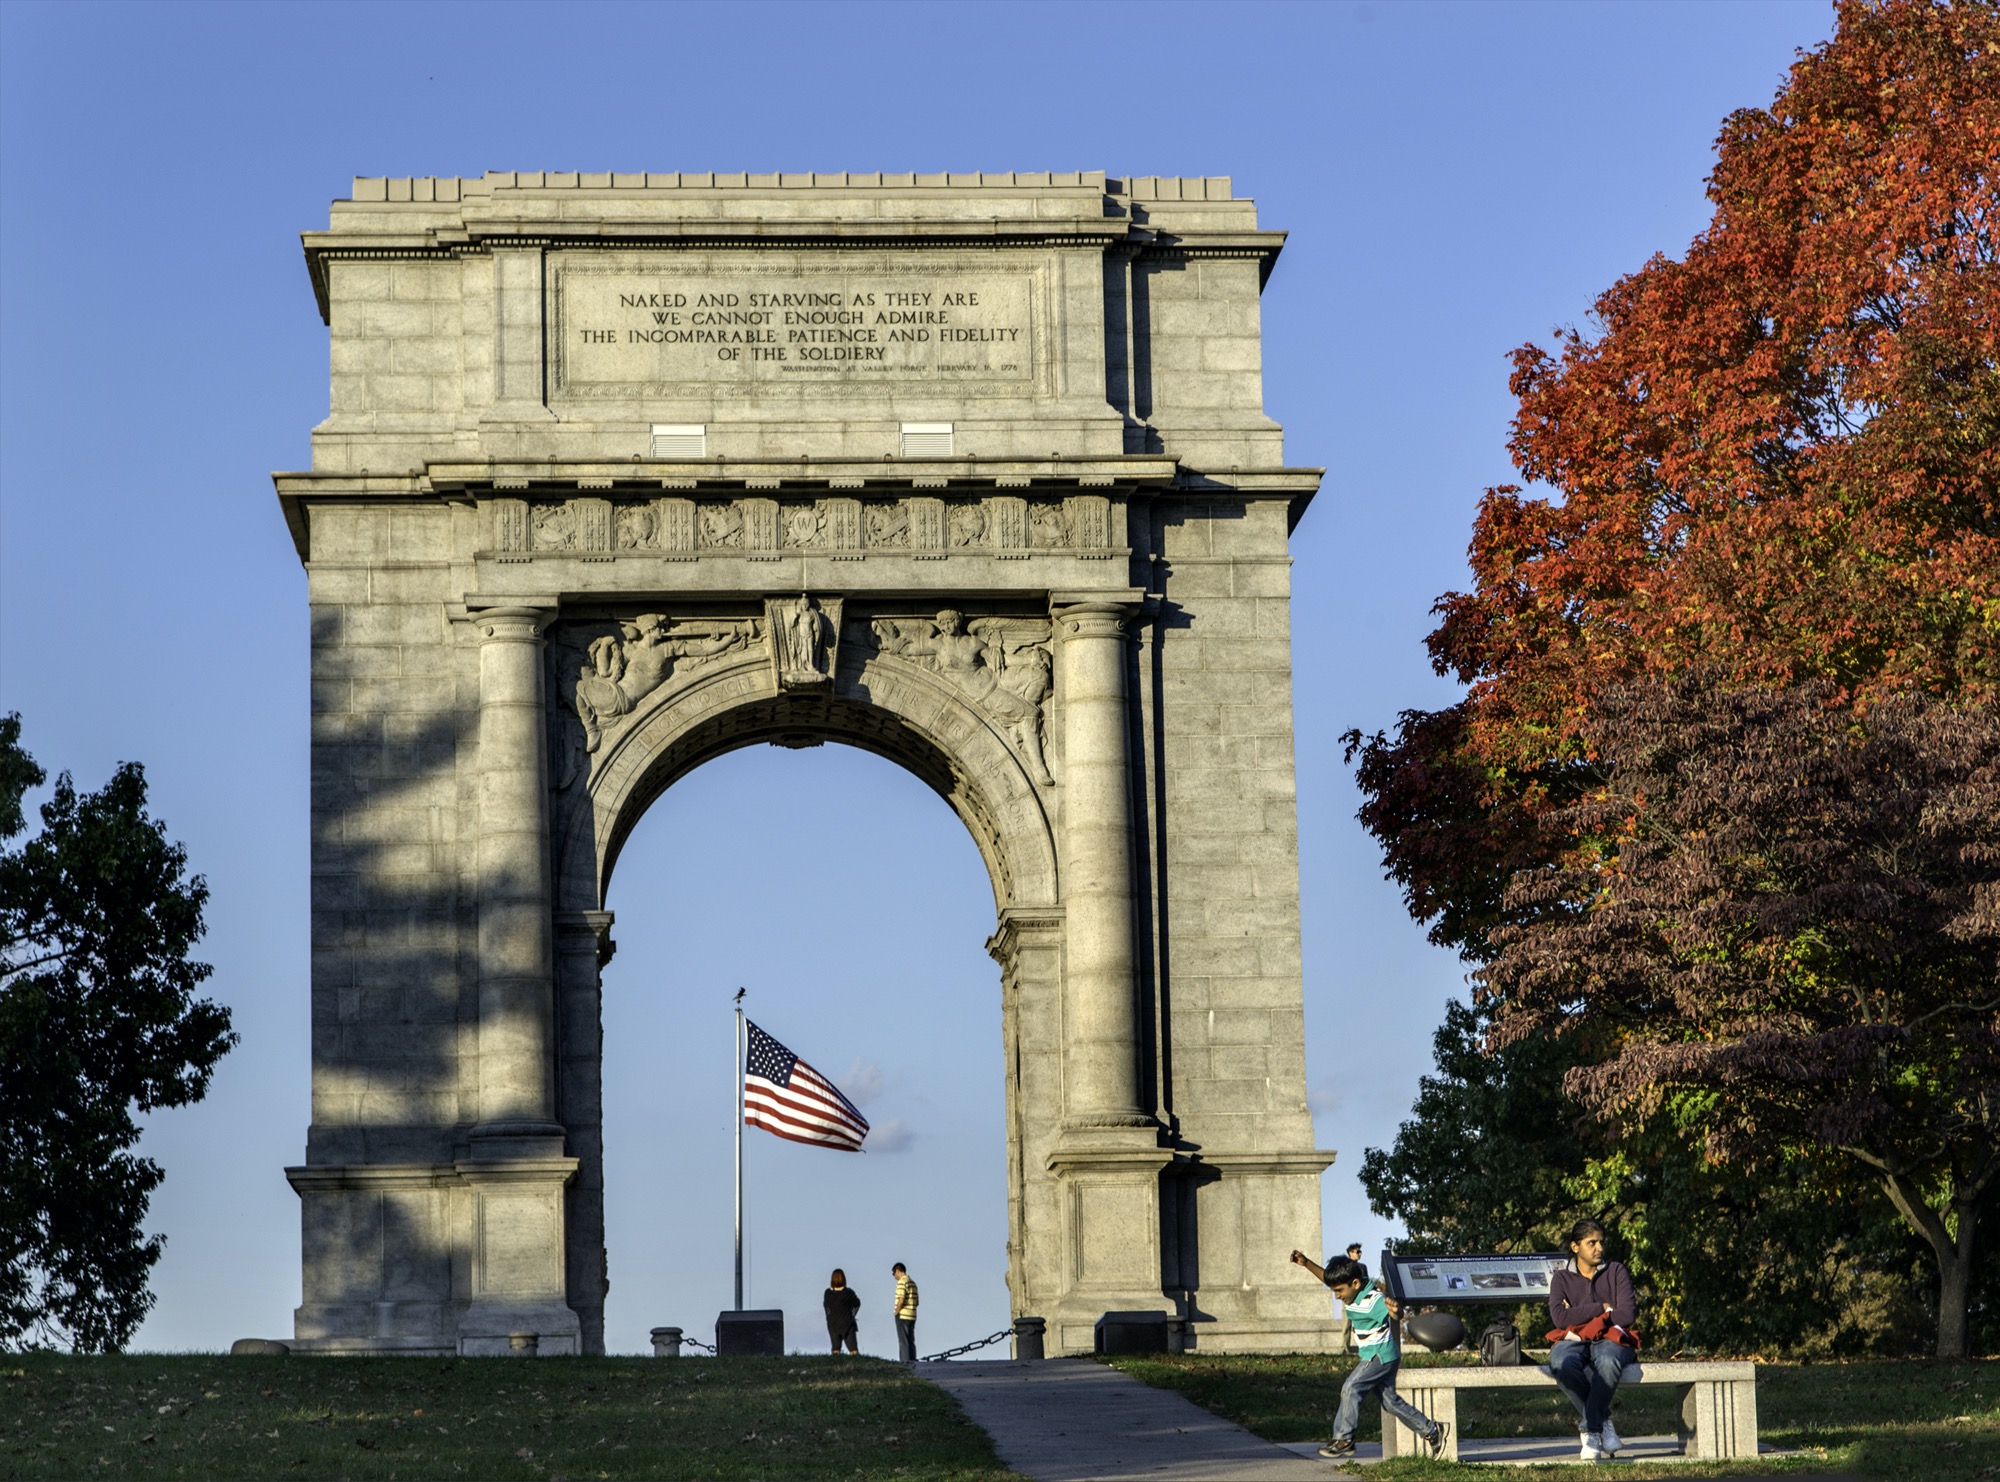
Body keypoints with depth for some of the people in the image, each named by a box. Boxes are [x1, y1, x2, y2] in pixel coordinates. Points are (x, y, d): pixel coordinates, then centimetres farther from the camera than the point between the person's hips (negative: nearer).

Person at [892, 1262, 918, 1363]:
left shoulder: (901, 1282, -12)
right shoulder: (913, 1283, 15)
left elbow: (901, 1301, -20)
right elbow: (916, 1302, 17)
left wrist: (896, 1312, -8)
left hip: (902, 1316, -8)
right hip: (912, 1316, 8)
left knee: (903, 1341, -5)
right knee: (911, 1341, 11)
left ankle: (905, 1361, -7)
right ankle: (912, 1360, 10)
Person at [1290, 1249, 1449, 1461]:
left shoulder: (1372, 1300, -26)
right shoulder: (1353, 1292, 1)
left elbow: (1395, 1314, -41)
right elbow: (1328, 1277, 17)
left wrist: (1395, 1310, -65)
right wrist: (1306, 1263, 10)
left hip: (1381, 1356, -10)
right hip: (1379, 1356, 10)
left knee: (1351, 1388, -11)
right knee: (1390, 1400, 12)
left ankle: (1343, 1439, -5)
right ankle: (1432, 1431, 19)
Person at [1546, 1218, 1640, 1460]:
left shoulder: (1616, 1271, 14)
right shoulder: (1562, 1279, 15)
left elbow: (1628, 1314, -1)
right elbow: (1560, 1318, -4)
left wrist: (1580, 1317, -3)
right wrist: (1602, 1309, -4)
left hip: (1610, 1339, -1)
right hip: (1574, 1342, 1)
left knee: (1608, 1361, -41)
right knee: (1561, 1363, -39)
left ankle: (1591, 1430, -28)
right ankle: (1603, 1424, -25)